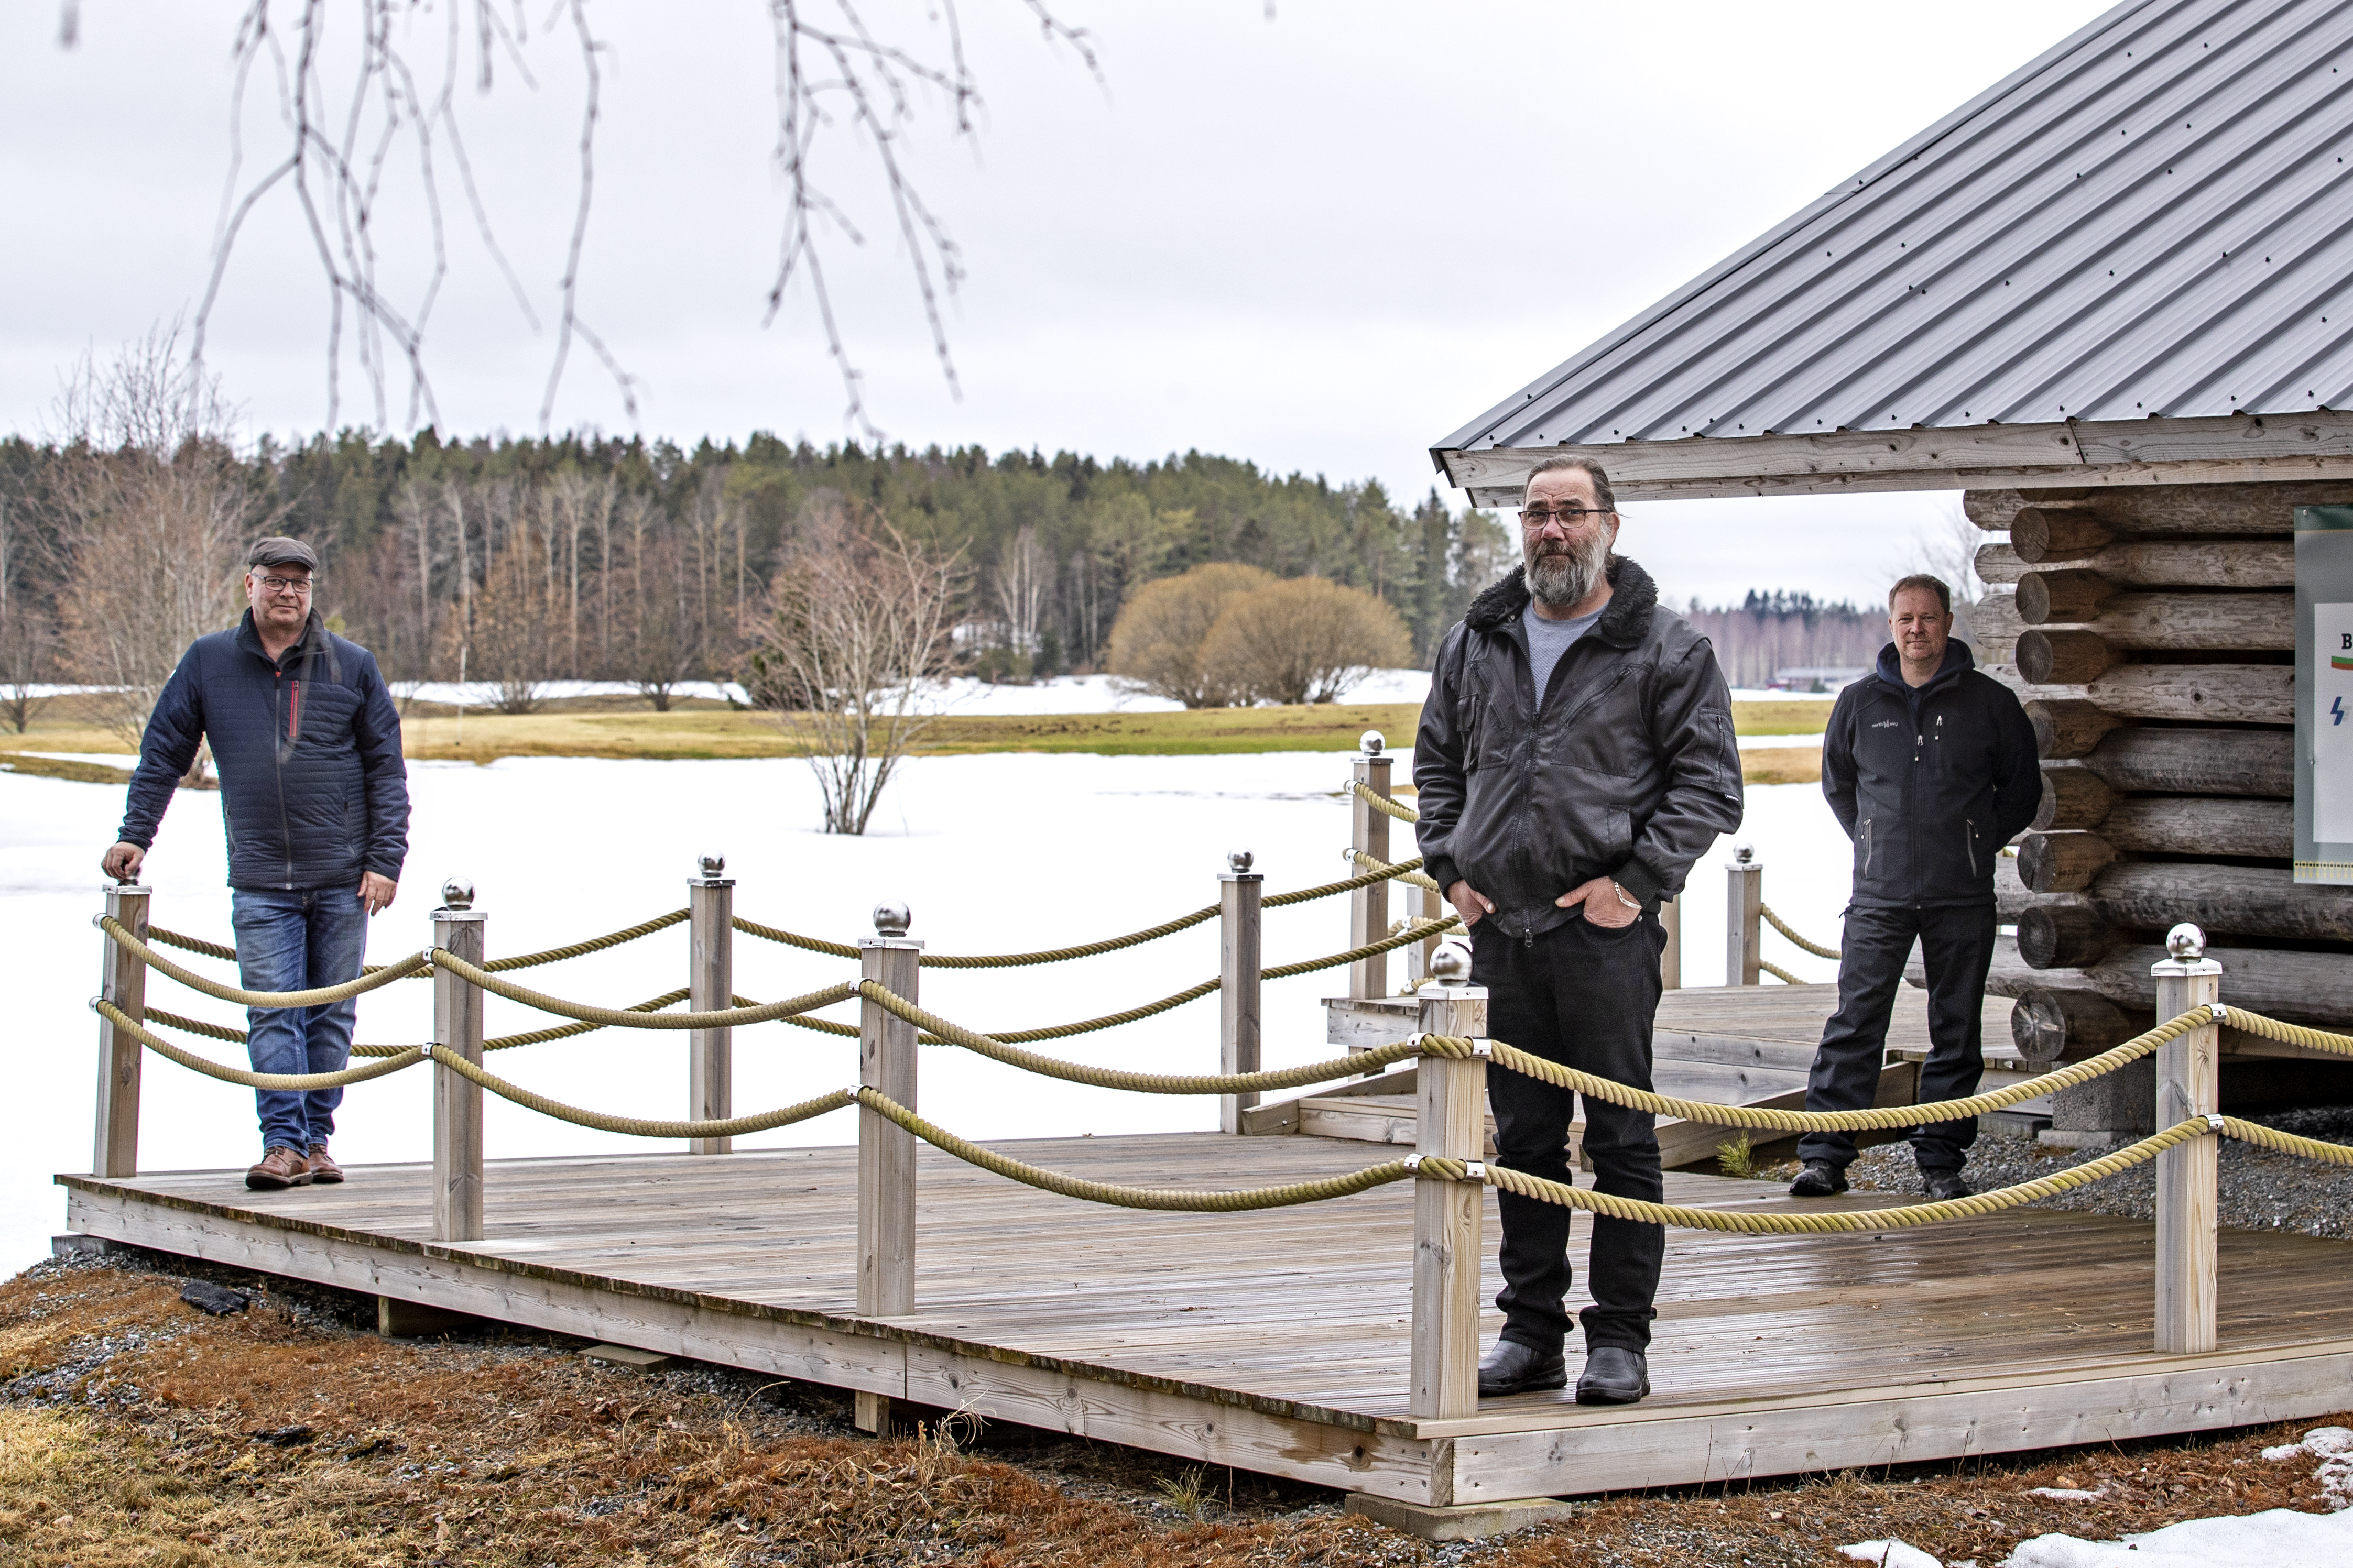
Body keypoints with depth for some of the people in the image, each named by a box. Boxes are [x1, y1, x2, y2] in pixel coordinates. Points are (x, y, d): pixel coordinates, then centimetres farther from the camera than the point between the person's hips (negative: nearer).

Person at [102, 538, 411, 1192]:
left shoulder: (352, 667, 4)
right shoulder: (208, 662, 5)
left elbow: (387, 768, 5)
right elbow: (162, 754, 12)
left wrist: (385, 860, -2)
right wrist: (135, 835, 7)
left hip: (343, 879, 0)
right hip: (260, 884, 0)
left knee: (331, 1015, 5)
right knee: (272, 1015, -7)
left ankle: (316, 1139, 13)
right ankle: (282, 1144, -7)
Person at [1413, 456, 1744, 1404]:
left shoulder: (1665, 650, -1)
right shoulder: (1476, 644, 12)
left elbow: (1707, 784, -3)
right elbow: (1437, 761, 22)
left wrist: (1636, 880, -12)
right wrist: (1450, 867, 9)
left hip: (1607, 931, -4)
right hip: (1501, 929, 5)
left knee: (1621, 1139, -1)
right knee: (1523, 1140, 10)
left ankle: (1621, 1340, 4)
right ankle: (1531, 1333, 17)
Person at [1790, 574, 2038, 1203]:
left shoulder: (1989, 703, 2)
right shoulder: (1860, 703, 6)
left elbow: (2022, 787, 13)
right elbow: (1836, 783, 21)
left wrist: (1979, 846, 7)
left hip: (1963, 900, 0)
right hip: (1879, 894, 0)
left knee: (1957, 1032, 5)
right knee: (1855, 1025, -4)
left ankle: (1941, 1159, 13)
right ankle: (1825, 1155, -2)